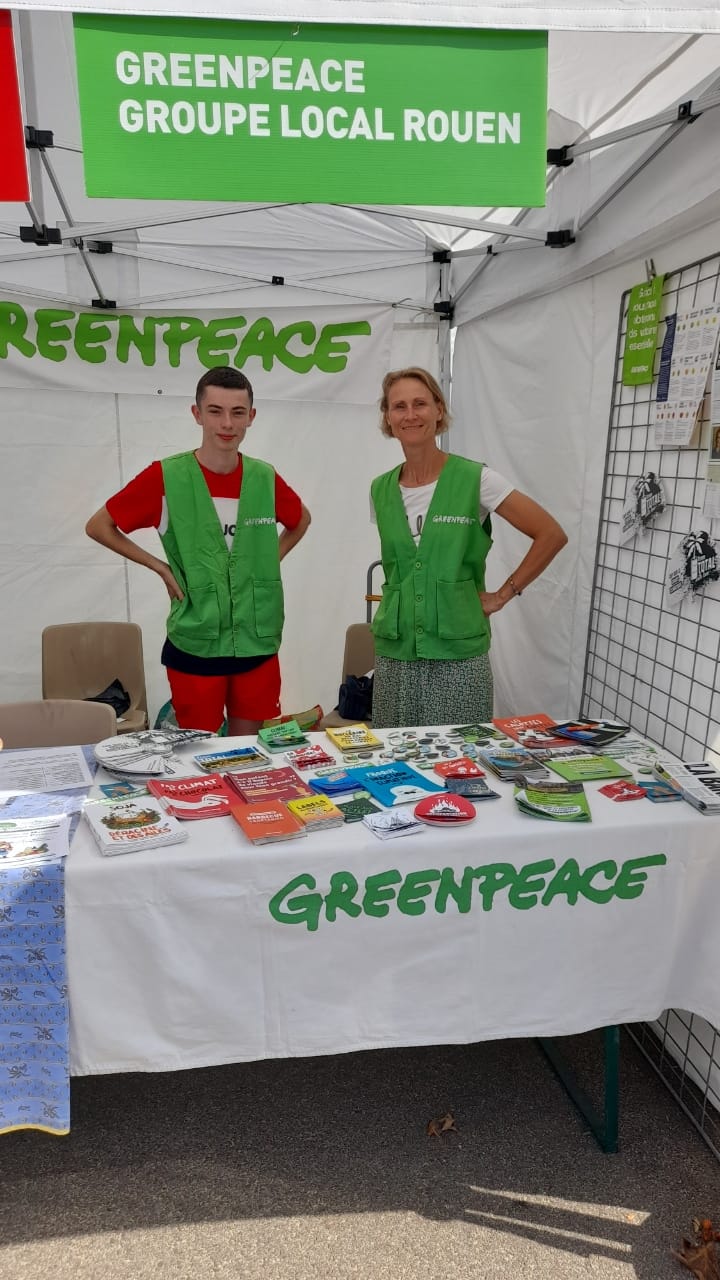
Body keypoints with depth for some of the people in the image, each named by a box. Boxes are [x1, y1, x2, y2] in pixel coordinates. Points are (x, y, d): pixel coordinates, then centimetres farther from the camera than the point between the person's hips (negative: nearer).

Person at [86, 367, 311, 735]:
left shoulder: (265, 478, 1)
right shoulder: (165, 477, -9)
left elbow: (300, 521, 22)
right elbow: (98, 526, 1)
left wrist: (272, 560, 8)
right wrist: (161, 568, -5)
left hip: (257, 642, 3)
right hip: (194, 644, -3)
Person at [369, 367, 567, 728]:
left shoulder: (475, 479, -8)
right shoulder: (380, 490, 6)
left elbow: (552, 535, -6)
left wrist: (503, 594, -5)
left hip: (457, 654, -4)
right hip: (394, 651, 4)